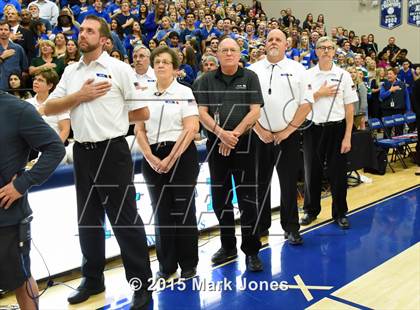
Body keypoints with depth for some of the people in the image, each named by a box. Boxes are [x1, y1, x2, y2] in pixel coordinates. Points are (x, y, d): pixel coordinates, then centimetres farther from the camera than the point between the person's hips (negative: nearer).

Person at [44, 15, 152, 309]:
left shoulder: (119, 68, -5)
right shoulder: (71, 71, 12)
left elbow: (142, 112, -6)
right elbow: (49, 108, 6)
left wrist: (113, 117, 2)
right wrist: (79, 96, -8)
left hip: (113, 151, -6)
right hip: (82, 152, 6)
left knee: (125, 219, 0)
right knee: (88, 219, 16)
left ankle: (142, 284, 14)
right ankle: (92, 279, 33)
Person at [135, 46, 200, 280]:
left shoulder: (185, 92, -1)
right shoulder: (145, 95, 11)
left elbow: (191, 129, -10)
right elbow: (140, 130, 8)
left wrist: (170, 159, -14)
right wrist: (151, 158, -6)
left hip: (182, 156, -4)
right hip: (153, 159, 4)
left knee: (184, 210, 2)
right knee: (161, 212, 7)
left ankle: (188, 264, 17)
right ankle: (166, 264, 20)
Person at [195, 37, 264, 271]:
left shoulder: (250, 77, 3)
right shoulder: (207, 80, 8)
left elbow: (255, 111, -4)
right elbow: (202, 113, 1)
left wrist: (234, 134, -12)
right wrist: (221, 133, -14)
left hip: (244, 143, -2)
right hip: (216, 144, 3)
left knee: (247, 198, -2)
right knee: (220, 197, 9)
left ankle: (251, 251, 9)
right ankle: (228, 246, 24)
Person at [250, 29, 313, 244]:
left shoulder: (297, 70, 2)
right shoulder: (253, 70, 5)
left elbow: (306, 103, -2)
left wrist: (288, 130, -8)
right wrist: (260, 130, -5)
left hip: (288, 136, -1)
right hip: (259, 136, 1)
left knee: (289, 184, 3)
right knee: (261, 183, 8)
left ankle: (291, 228, 16)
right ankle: (261, 225, 22)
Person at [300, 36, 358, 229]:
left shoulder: (344, 75, 2)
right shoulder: (307, 75, 4)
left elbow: (349, 108, 0)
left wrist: (347, 136, -5)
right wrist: (319, 94, -11)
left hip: (336, 128, -1)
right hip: (313, 128, 1)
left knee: (338, 173, 4)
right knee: (312, 172, 9)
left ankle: (340, 212, 20)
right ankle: (311, 210, 25)